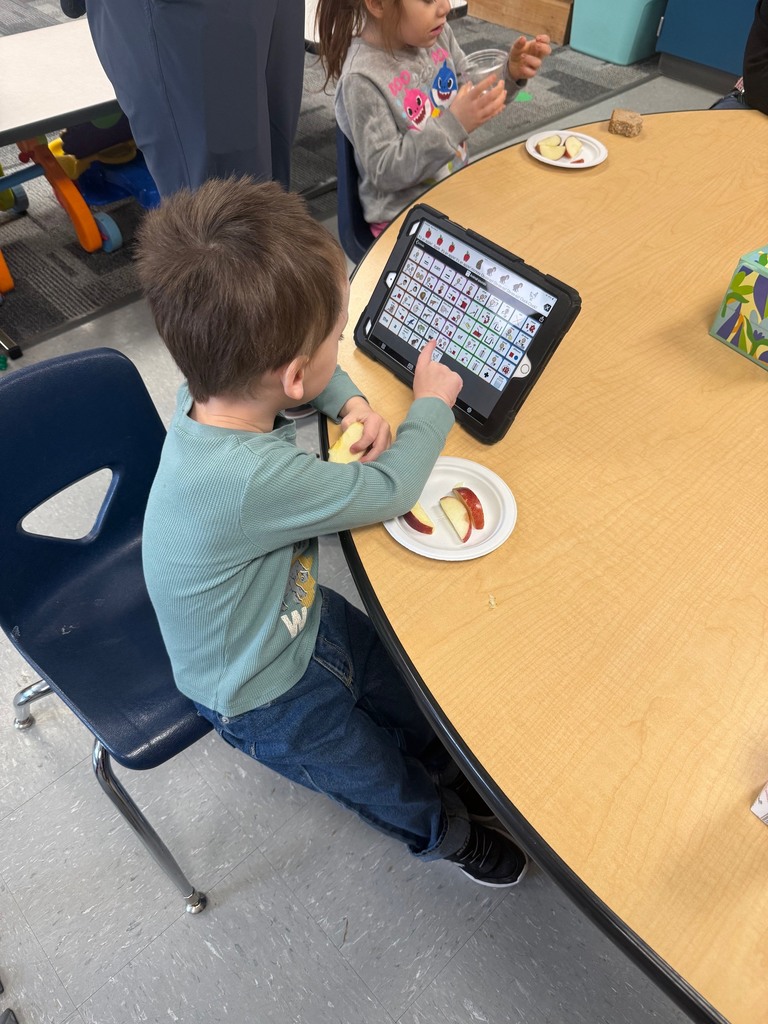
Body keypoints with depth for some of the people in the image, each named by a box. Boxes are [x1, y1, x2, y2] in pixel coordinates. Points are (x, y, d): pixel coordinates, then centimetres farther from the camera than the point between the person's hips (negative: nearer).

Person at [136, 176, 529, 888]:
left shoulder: (216, 388, -20)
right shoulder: (253, 478, -45)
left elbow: (300, 373, 2)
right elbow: (387, 491, -30)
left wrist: (350, 401, -17)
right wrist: (431, 405, -13)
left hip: (301, 614, 6)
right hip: (266, 696, -6)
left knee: (415, 691, 24)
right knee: (395, 793, 20)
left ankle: (448, 770, 56)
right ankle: (445, 836, 54)